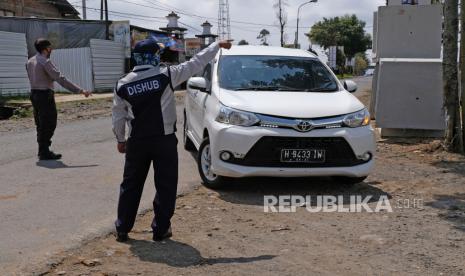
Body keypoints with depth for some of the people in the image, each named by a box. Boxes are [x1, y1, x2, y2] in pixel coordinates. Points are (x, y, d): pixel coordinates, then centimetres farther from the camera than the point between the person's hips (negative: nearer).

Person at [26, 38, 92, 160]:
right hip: (45, 95, -9)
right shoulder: (45, 62, -15)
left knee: (40, 124, 15)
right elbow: (61, 79, -22)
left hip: (34, 94, 9)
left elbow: (32, 78, 14)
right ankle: (44, 152, 0)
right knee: (48, 124, -2)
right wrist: (80, 90, -25)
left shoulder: (30, 61, 11)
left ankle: (43, 150, 22)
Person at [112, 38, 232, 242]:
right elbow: (196, 64, -3)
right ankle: (161, 230, 12)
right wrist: (217, 45, 8)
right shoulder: (165, 75, -10)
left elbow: (118, 116, 6)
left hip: (137, 142, 3)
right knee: (165, 186, 8)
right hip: (164, 140, -3)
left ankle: (122, 229, 18)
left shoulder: (123, 85, -1)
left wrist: (120, 139, 20)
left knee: (131, 185, 13)